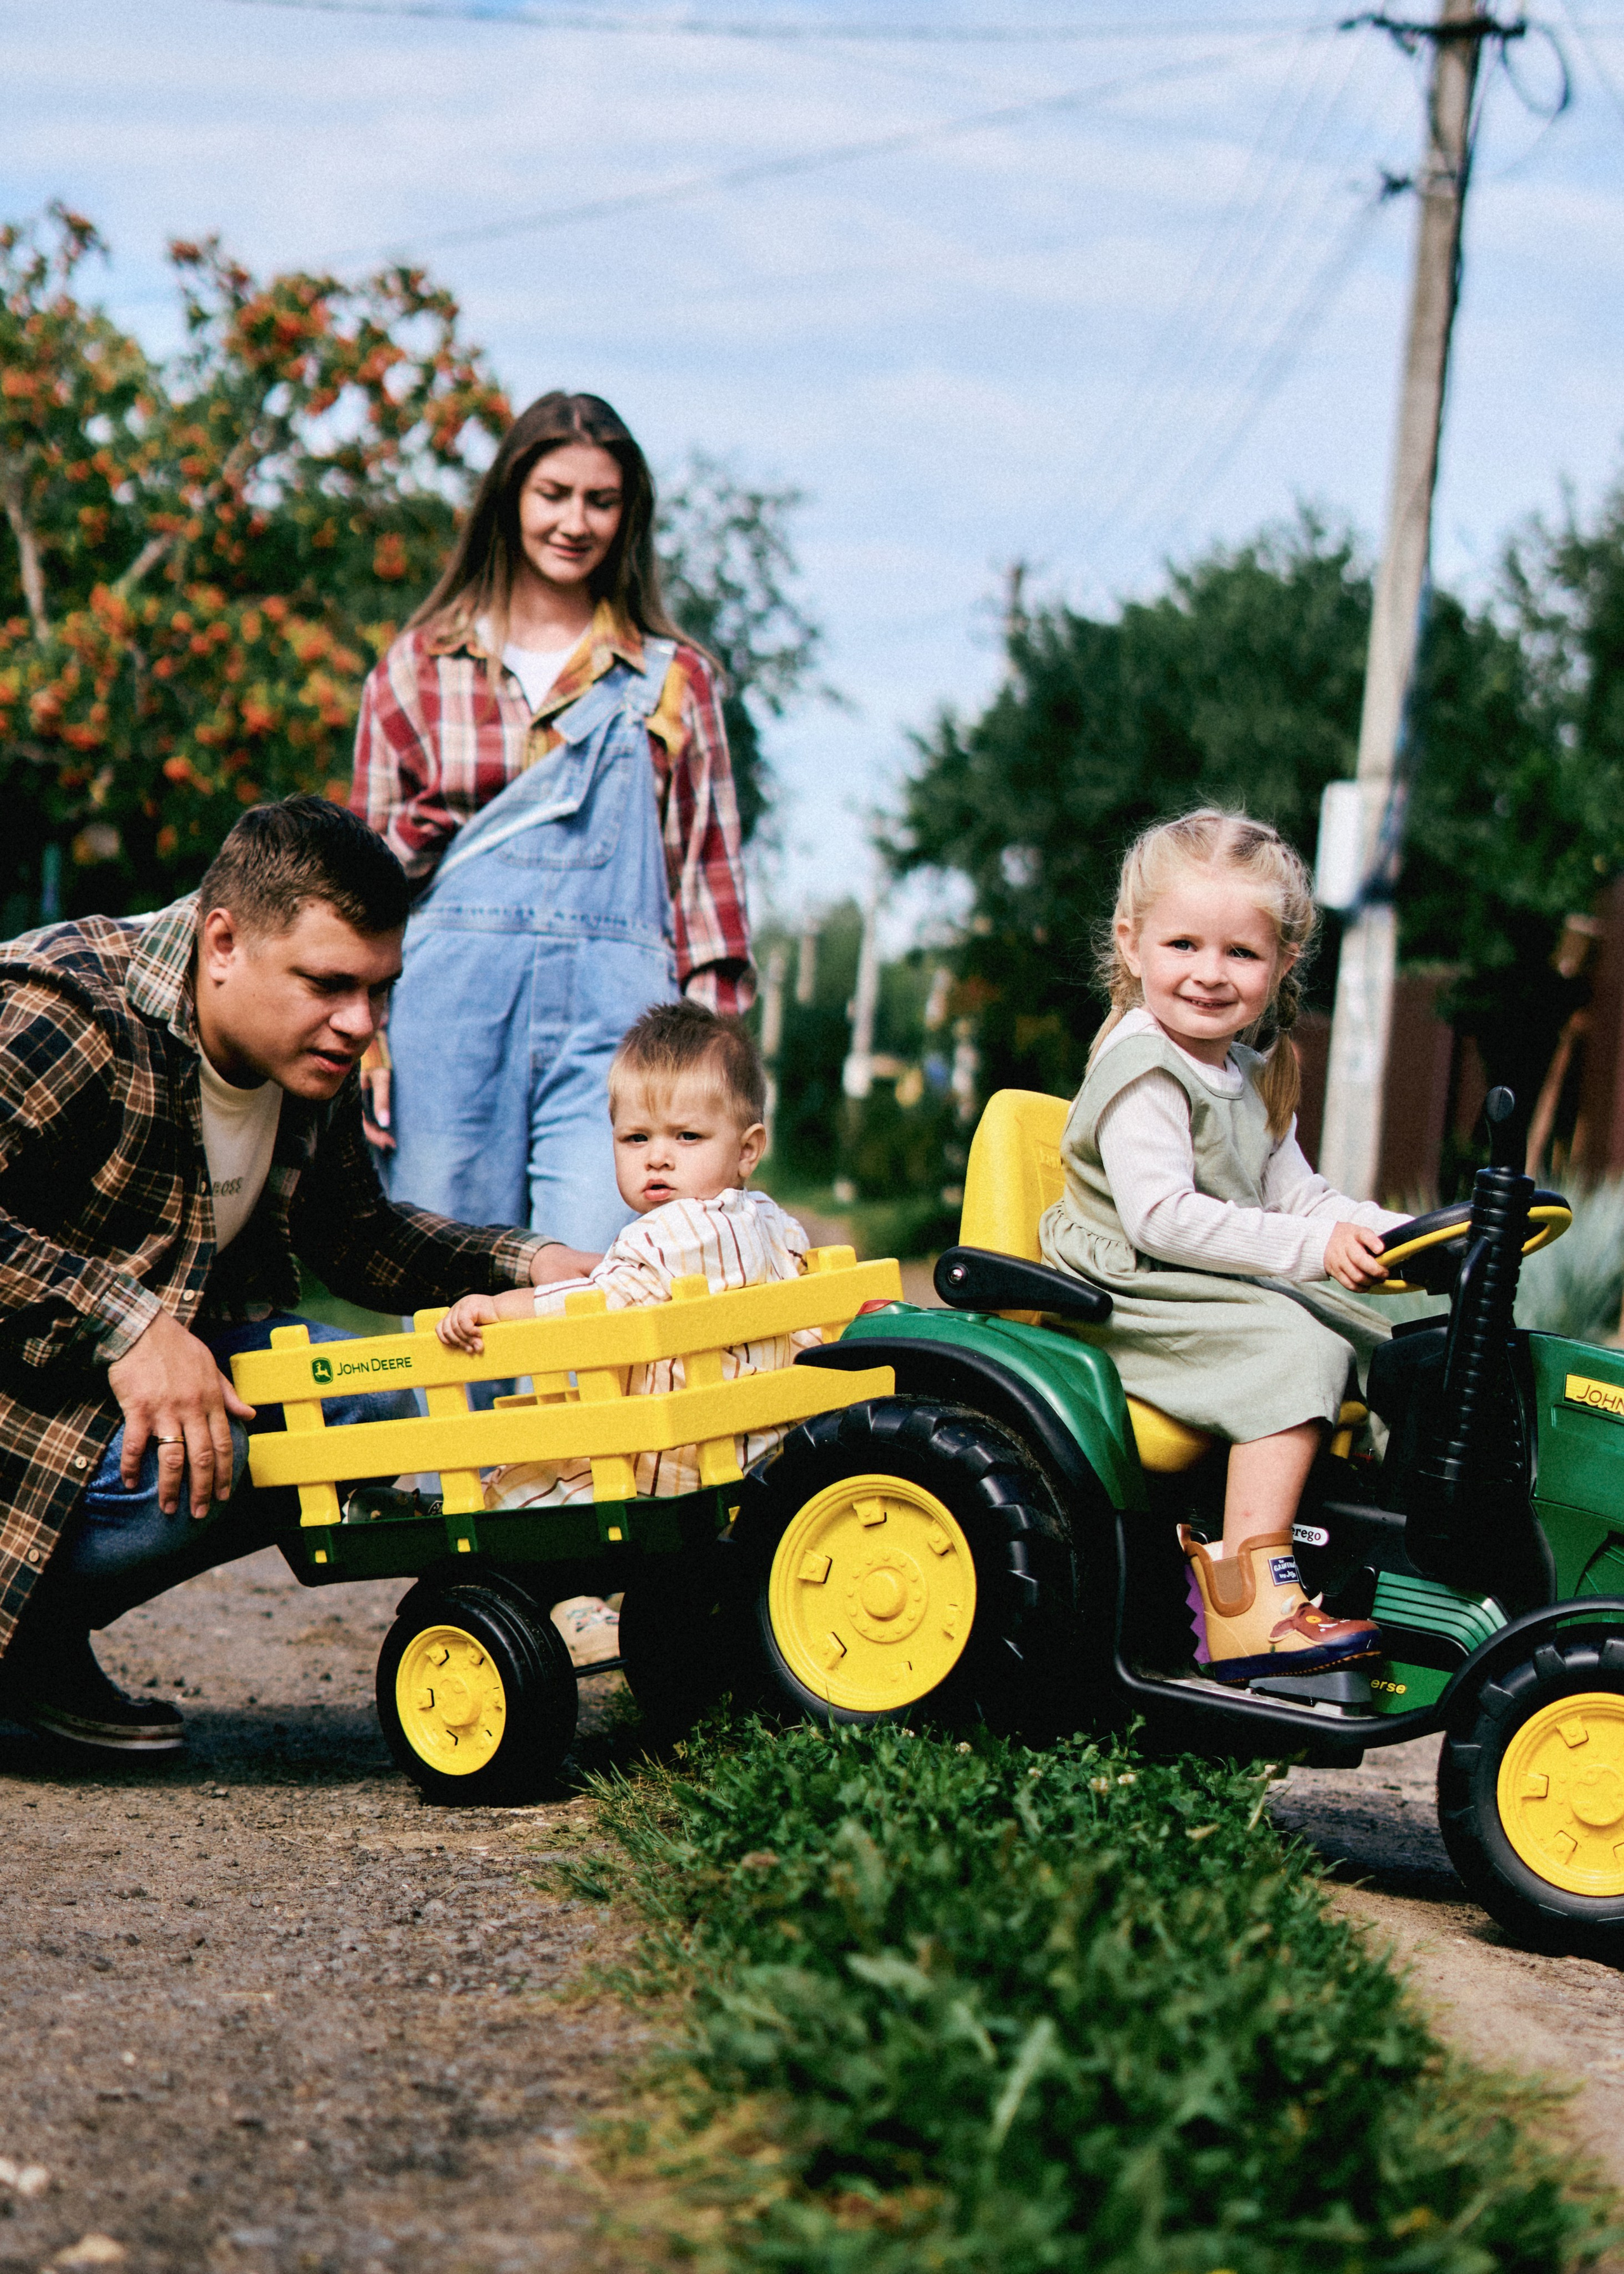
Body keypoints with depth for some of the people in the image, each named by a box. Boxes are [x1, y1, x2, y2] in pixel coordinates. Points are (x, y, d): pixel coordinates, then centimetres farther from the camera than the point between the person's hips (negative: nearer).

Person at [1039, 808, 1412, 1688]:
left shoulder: (1248, 1074, 14)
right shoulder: (1142, 1071, -17)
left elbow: (1292, 1189, 18)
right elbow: (1163, 1217, -26)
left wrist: (1378, 1232, -1)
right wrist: (1312, 1249, -27)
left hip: (1227, 1288, 10)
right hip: (1129, 1300, -10)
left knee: (1365, 1339, 3)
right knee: (1292, 1354, -27)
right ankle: (1247, 1601, -29)